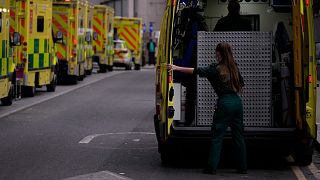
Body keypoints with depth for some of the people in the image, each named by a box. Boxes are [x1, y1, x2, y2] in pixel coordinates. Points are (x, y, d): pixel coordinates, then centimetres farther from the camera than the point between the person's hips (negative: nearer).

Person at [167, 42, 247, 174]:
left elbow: (197, 71, -12)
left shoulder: (216, 69, -7)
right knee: (238, 136, 11)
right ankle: (242, 167, 15)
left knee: (217, 136, 1)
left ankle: (212, 167, 0)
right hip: (237, 102, 6)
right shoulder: (234, 68, 10)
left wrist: (177, 68, -10)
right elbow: (241, 86, 18)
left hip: (225, 104, -6)